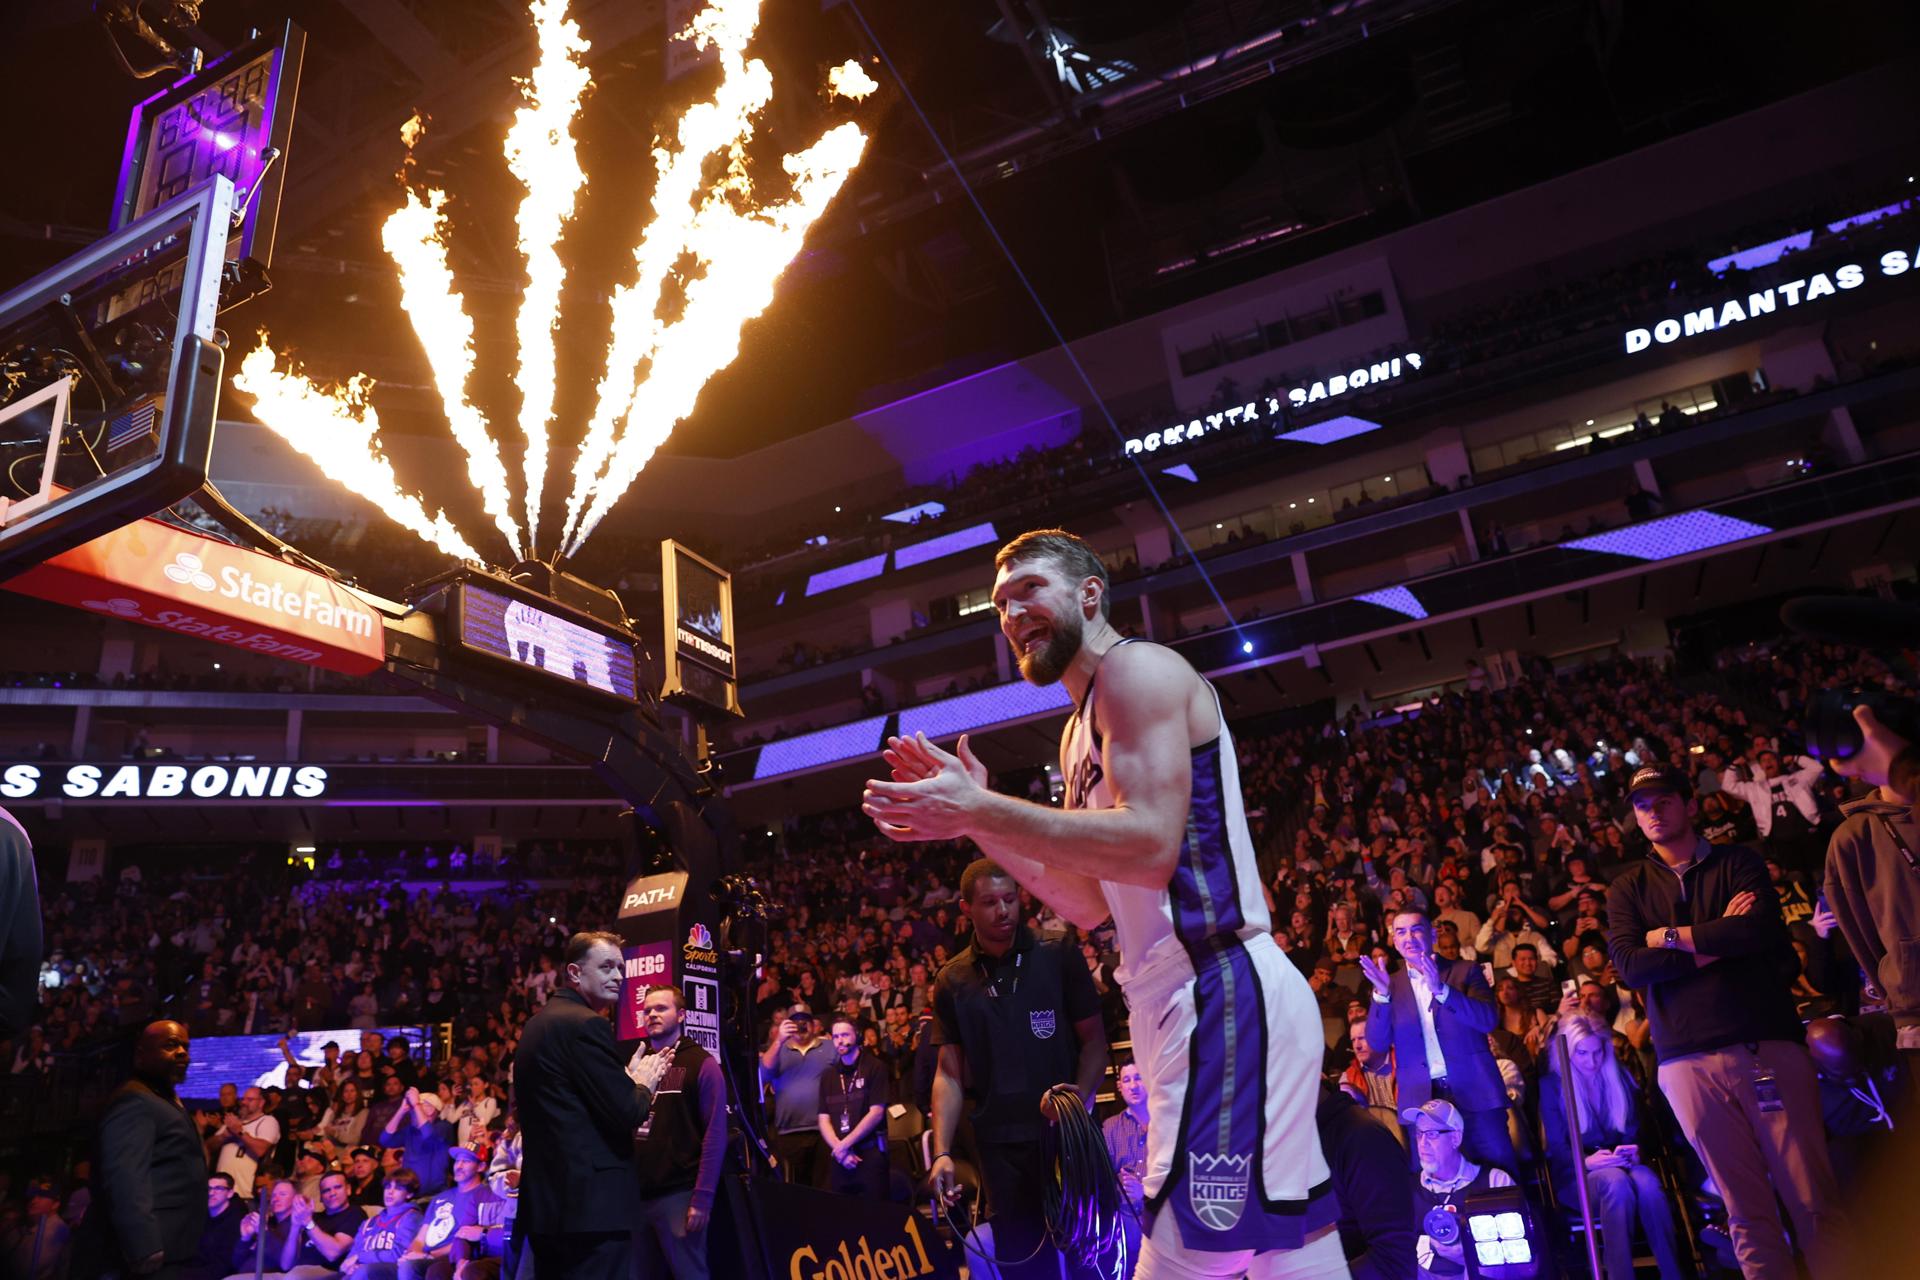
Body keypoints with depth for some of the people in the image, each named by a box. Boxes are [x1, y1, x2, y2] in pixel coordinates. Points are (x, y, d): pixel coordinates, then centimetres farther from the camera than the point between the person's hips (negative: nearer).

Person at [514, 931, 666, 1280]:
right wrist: (644, 1083, 2)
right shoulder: (586, 1023, -15)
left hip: (546, 1199, 10)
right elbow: (626, 1113, -18)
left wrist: (627, 1080, 17)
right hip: (593, 1203, -10)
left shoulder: (538, 1023, 15)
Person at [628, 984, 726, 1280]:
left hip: (679, 1194, -5)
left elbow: (715, 1133, -9)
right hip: (635, 1194, 5)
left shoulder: (702, 1063, -3)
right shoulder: (636, 1064, 13)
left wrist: (703, 1197, -15)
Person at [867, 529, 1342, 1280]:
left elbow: (1150, 844, -23)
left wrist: (981, 810, -19)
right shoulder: (1085, 729, 21)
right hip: (1196, 1000, 10)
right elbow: (1091, 902, 18)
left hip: (1222, 996, -10)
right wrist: (977, 820, 11)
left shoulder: (1135, 668, -8)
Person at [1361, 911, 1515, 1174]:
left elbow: (1489, 1020, -9)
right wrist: (1381, 994, -19)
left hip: (1474, 1090, -1)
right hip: (1422, 1098, 1)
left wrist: (1441, 990, -23)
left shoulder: (1465, 971, 5)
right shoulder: (1391, 985, 8)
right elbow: (1377, 1041, -2)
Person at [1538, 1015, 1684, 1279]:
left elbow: (1634, 1130, 9)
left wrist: (1633, 1152, -15)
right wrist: (1587, 1160, -26)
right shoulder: (1551, 1085, -1)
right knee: (1616, 1181, -37)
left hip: (1619, 1165, 3)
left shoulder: (1620, 1077, 11)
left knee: (1648, 1181, -34)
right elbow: (1556, 1146, -5)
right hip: (1577, 1176, -3)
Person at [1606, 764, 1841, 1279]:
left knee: (1814, 1200, -1)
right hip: (1688, 1058, 1)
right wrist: (1717, 941, -6)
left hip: (1768, 1040, -1)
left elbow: (1762, 929, -10)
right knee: (1745, 1207, 4)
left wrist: (1672, 936, -4)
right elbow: (1629, 967, -3)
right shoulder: (1628, 888, 11)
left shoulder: (1738, 863, 9)